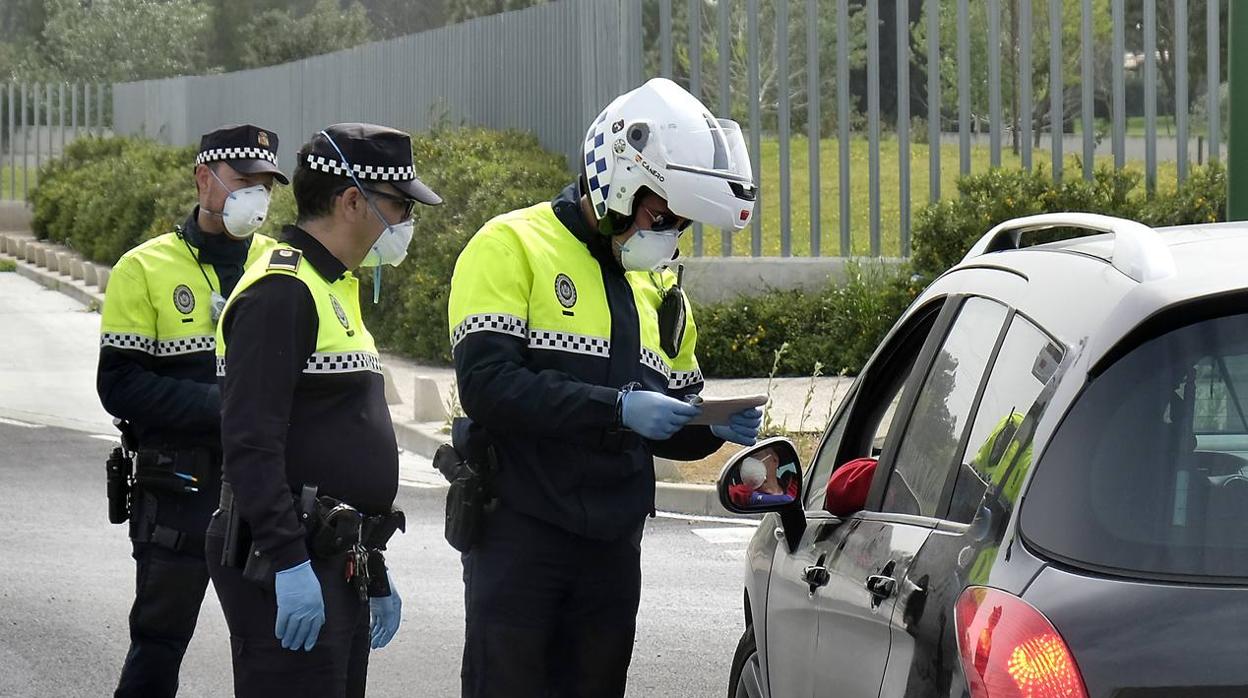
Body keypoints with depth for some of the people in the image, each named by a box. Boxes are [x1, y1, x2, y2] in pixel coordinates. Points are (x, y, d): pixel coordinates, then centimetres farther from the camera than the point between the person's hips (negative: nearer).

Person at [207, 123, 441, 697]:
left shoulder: (335, 290, 21)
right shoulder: (280, 292, -12)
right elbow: (251, 444, -21)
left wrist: (372, 568, 26)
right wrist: (288, 564, -25)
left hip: (337, 566, 10)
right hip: (289, 567, -10)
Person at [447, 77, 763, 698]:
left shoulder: (658, 286, 18)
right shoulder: (511, 247, -5)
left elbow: (670, 424, 22)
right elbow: (487, 384, -18)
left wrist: (715, 427, -1)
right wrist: (618, 409, -23)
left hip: (613, 545, 7)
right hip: (519, 530, -6)